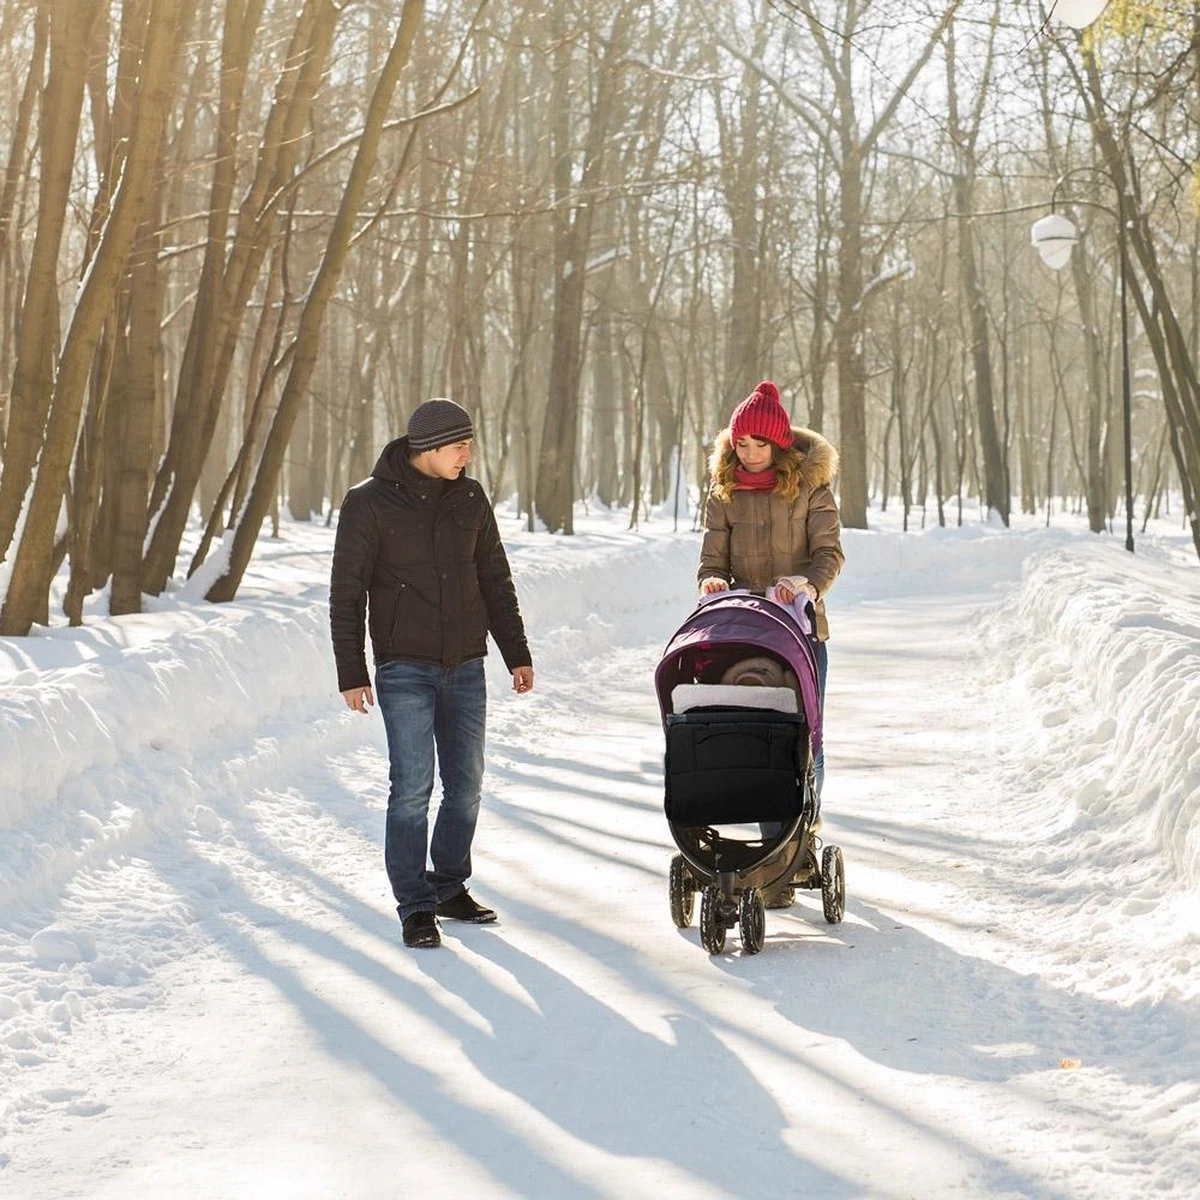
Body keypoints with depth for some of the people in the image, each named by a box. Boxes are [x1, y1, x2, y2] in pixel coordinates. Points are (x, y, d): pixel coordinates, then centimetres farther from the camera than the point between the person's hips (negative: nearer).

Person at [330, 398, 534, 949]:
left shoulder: (469, 498, 8)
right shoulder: (369, 503, -5)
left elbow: (495, 580, 16)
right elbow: (346, 593, -3)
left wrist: (517, 654, 15)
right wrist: (351, 673, -7)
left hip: (466, 666, 5)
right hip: (404, 668, -5)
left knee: (466, 784, 8)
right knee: (413, 786, -8)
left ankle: (450, 887, 24)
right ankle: (415, 906, -1)